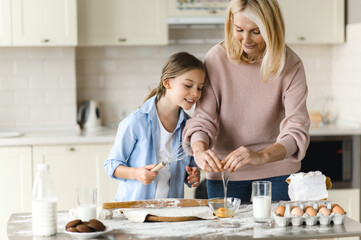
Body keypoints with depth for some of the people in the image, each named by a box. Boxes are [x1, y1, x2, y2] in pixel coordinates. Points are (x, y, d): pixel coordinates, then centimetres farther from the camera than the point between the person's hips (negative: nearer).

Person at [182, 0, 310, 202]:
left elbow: (297, 129, -20)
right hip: (223, 172, 1)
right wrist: (200, 150, -31)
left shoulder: (290, 66, -12)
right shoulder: (216, 58, -9)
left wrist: (262, 156, -39)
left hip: (277, 171, 0)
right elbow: (203, 117, -9)